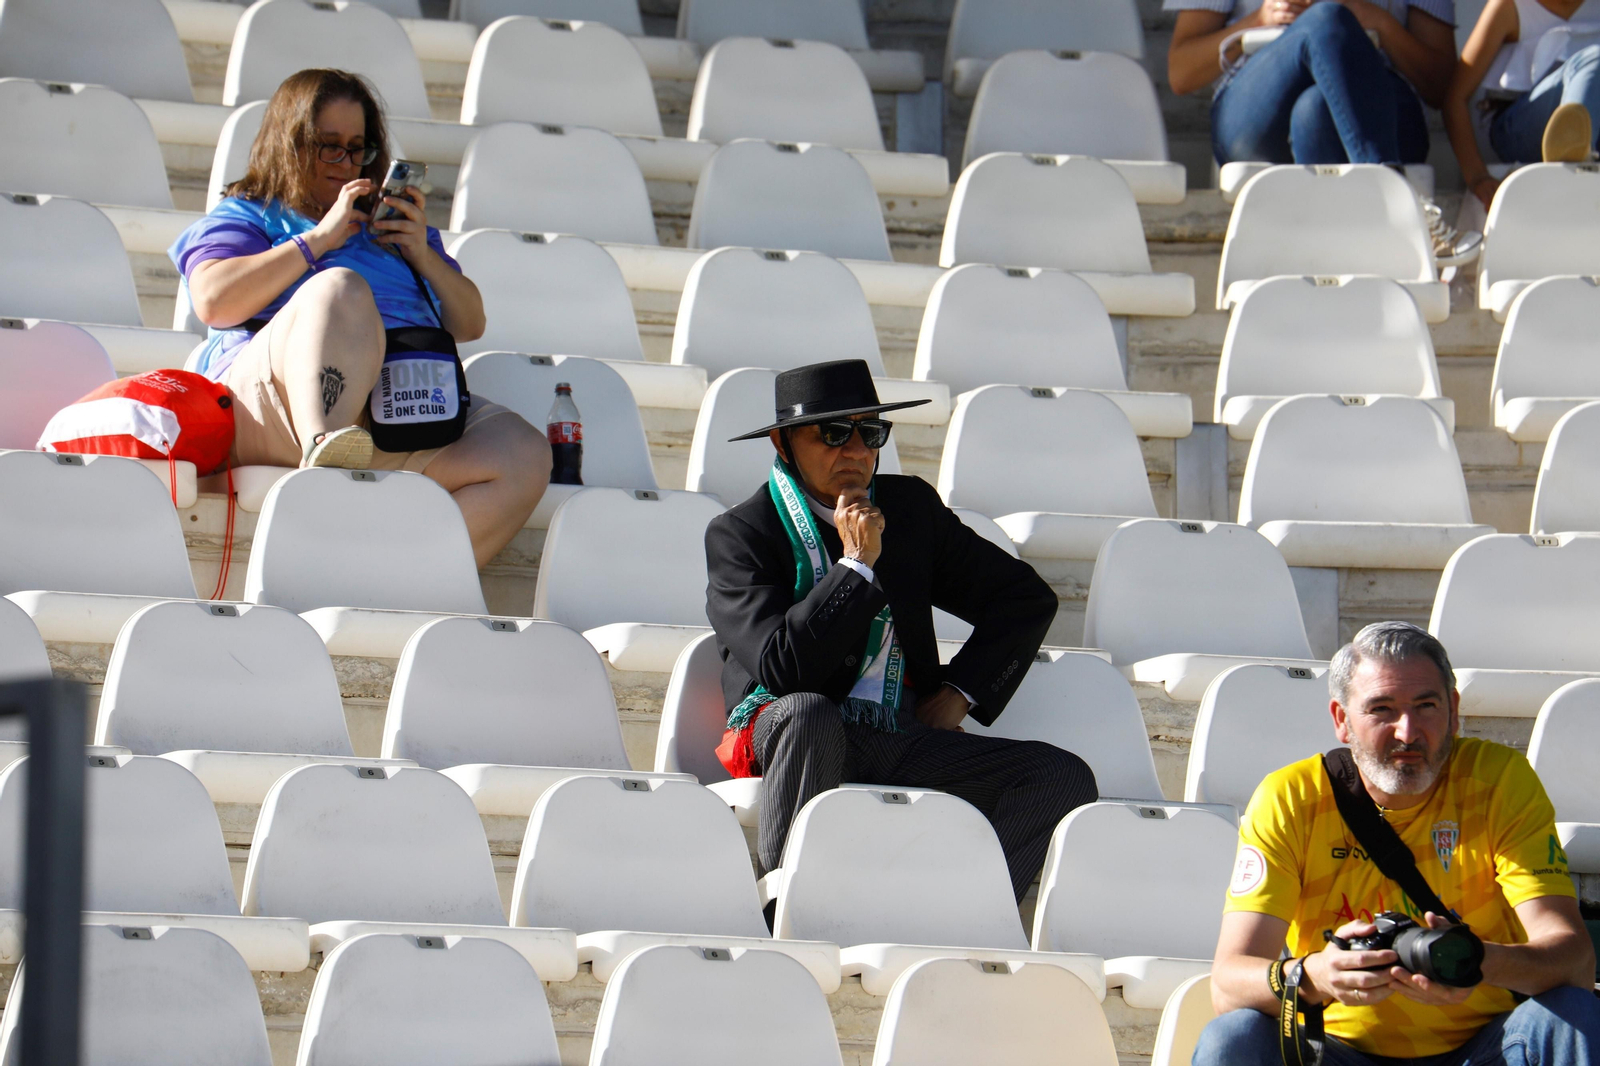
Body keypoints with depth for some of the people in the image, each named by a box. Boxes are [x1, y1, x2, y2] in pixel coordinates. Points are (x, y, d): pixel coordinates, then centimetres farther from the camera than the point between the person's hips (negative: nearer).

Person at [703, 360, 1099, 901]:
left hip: (909, 739, 4)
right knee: (807, 713, -40)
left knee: (1064, 778, -17)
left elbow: (1027, 597, 23)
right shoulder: (738, 534, -1)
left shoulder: (912, 506, 15)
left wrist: (959, 694, 10)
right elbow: (780, 668, -16)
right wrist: (857, 564, -13)